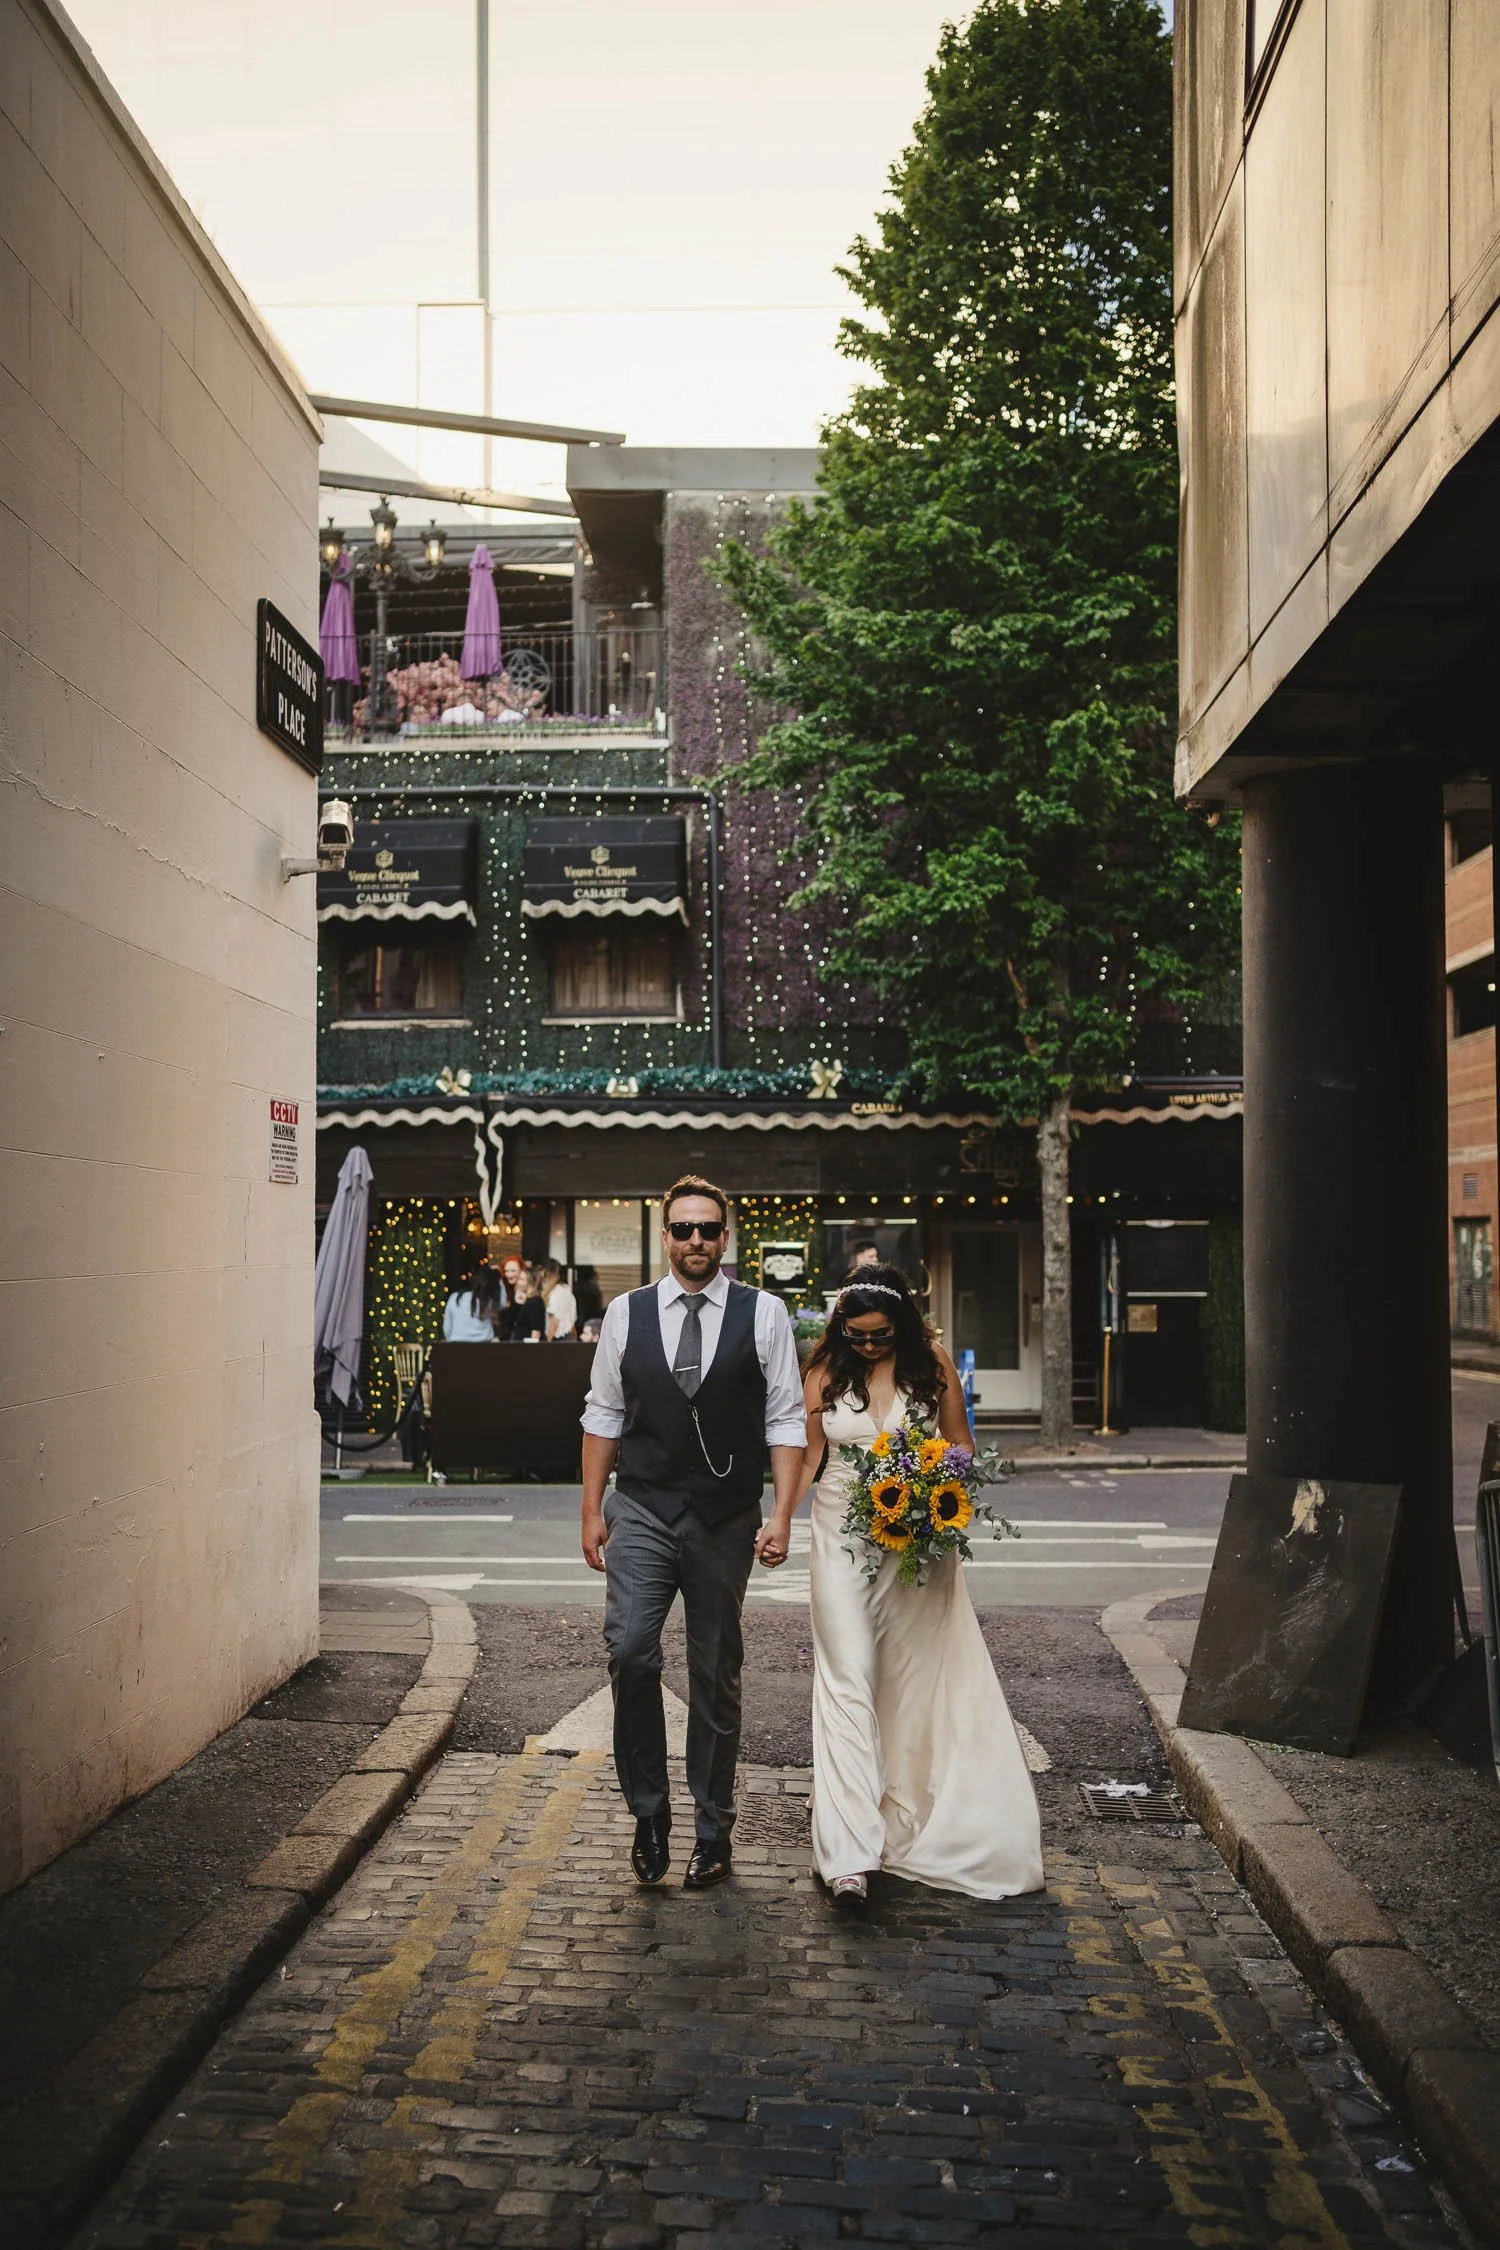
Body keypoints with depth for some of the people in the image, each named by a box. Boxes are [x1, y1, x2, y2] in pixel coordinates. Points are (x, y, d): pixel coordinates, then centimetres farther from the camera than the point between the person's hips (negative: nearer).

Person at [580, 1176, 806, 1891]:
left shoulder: (763, 1314, 1)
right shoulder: (626, 1314, 5)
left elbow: (786, 1421, 0)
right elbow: (603, 1416, 9)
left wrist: (782, 1515, -7)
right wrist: (591, 1510, 4)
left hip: (725, 1522, 0)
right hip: (641, 1513, 1)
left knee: (717, 1676, 7)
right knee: (629, 1652, -14)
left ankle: (712, 1831, 20)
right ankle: (649, 1811, 4)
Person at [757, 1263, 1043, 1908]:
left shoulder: (932, 1366, 1)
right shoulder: (826, 1371, 2)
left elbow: (961, 1445, 9)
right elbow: (806, 1452, 8)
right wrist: (781, 1518, -3)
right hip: (845, 1534, -1)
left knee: (915, 1679, 6)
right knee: (848, 1681, -10)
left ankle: (907, 1819, 22)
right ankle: (849, 1854, -17)